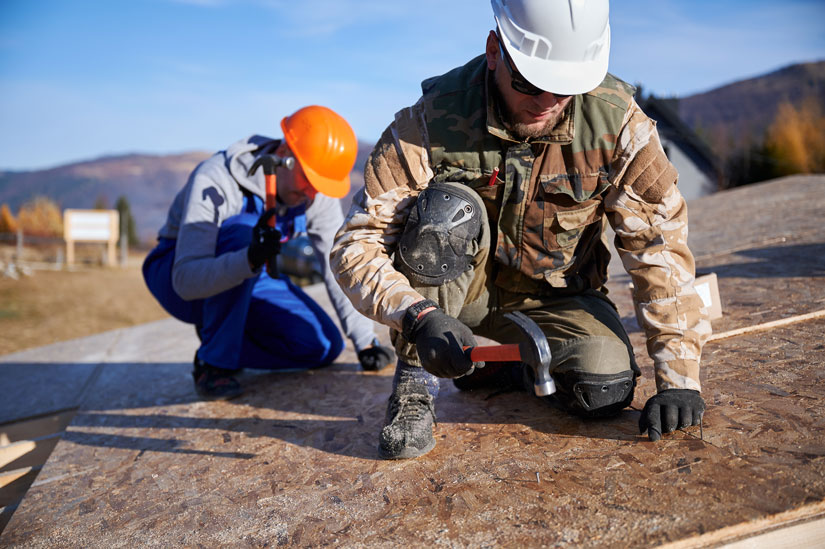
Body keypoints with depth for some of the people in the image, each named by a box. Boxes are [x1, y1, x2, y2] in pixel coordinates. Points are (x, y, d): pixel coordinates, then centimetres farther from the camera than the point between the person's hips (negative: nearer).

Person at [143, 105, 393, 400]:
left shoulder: (318, 195, -15)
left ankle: (226, 338, 7)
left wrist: (365, 342, -11)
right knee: (243, 229, -37)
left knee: (324, 346, -13)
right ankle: (214, 361, -23)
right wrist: (250, 259, -56)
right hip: (174, 275, -5)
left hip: (246, 282, 5)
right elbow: (186, 280, -38)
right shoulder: (215, 181, -31)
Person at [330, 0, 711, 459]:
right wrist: (419, 316, -42)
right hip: (453, 298, -2)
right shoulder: (433, 120, -23)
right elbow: (355, 246, -24)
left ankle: (510, 365, 10)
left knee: (606, 389, -24)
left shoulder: (617, 121, -18)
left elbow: (661, 245, -16)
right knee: (447, 208, -31)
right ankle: (416, 381, -16)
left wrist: (678, 376, -21)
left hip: (553, 300, 2)